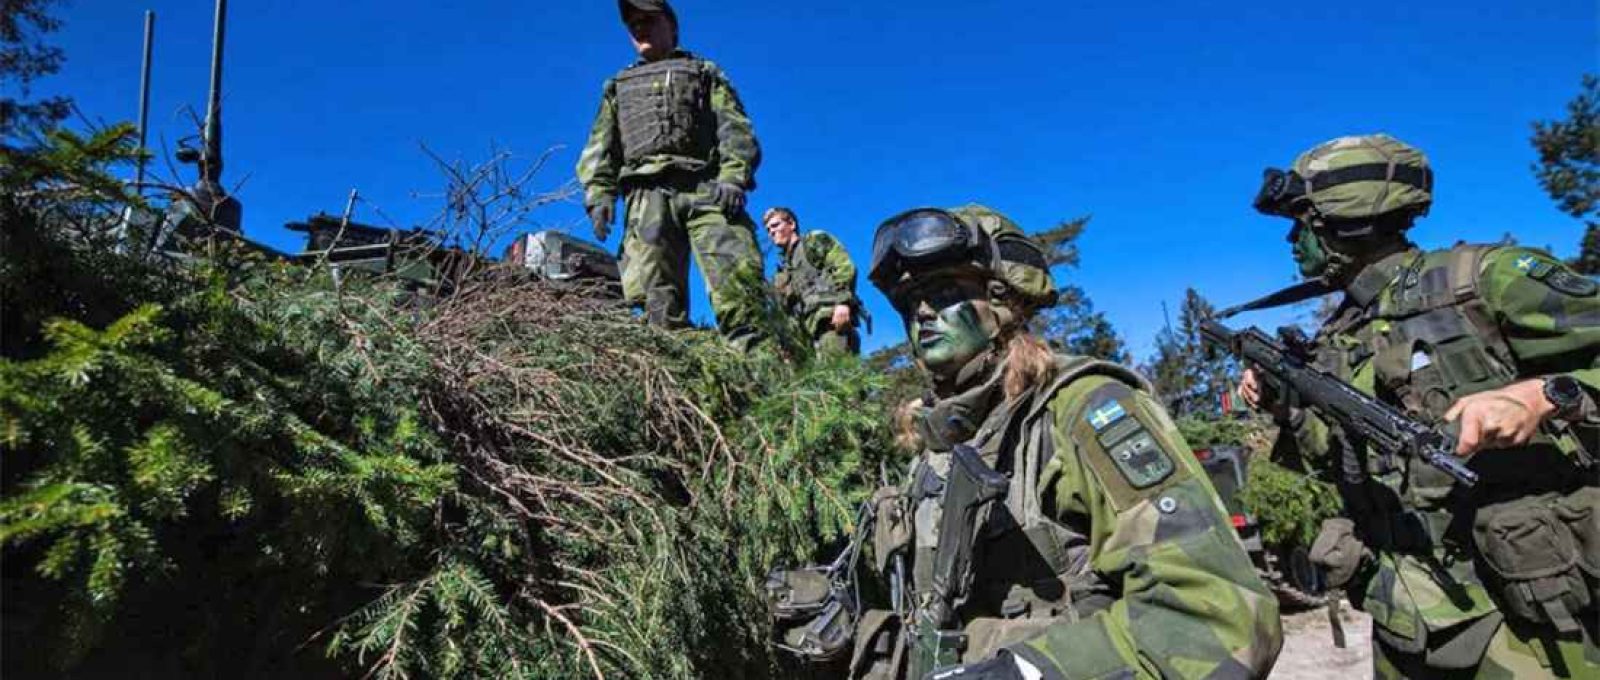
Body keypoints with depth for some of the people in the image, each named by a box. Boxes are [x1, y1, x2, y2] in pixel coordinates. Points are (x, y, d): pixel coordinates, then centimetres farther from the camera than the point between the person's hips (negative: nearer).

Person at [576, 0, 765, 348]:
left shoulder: (704, 72, 25)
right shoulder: (618, 85, 33)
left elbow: (735, 129, 10)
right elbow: (599, 147, 23)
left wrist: (733, 177, -9)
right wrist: (599, 194, 4)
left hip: (707, 188, -2)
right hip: (647, 194, 3)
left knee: (737, 275, -21)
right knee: (654, 290, -12)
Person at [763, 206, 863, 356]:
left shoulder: (814, 240, 14)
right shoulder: (782, 274, 32)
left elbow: (844, 266, -1)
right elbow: (787, 311, 27)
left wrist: (843, 301, -16)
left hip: (832, 317, -6)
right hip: (809, 330, 7)